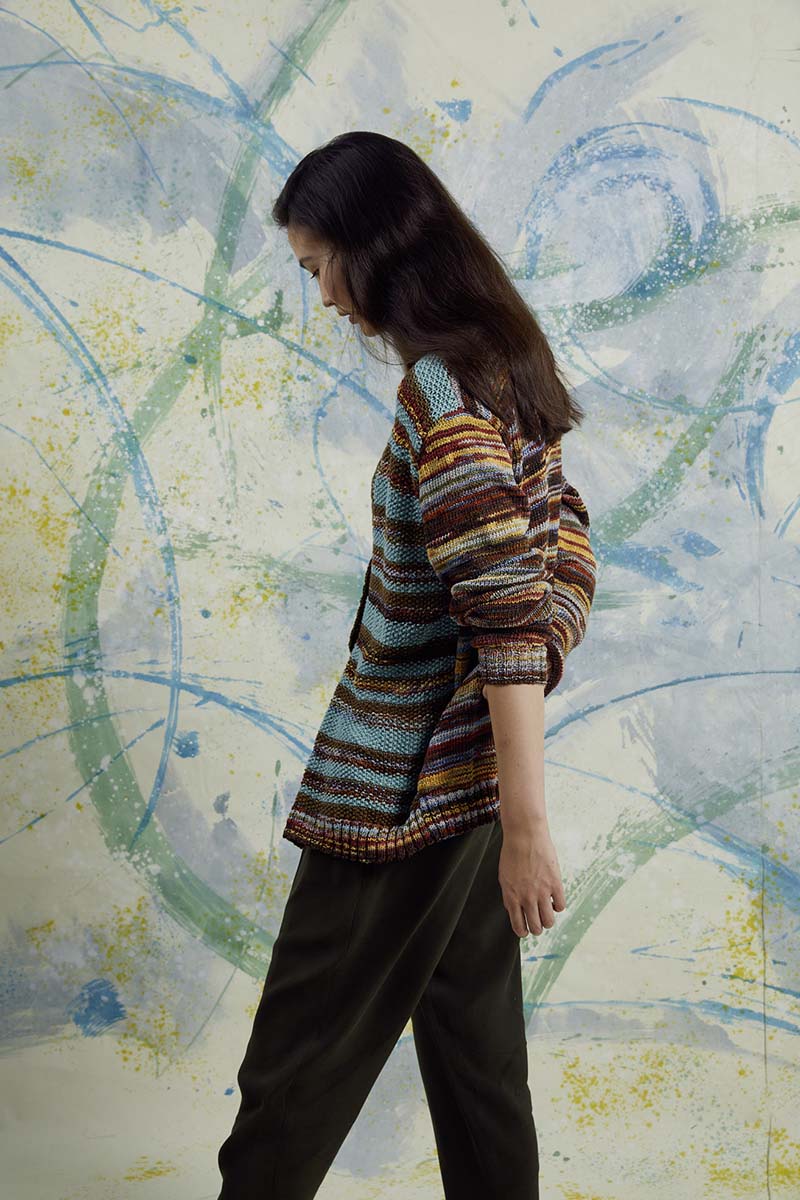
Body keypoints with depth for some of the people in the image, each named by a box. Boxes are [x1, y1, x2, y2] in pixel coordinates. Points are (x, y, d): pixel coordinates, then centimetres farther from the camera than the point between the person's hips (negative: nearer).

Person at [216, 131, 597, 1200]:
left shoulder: (442, 391, -21)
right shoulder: (504, 361, 9)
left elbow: (508, 615, -26)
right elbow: (567, 545, 16)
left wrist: (527, 827, -24)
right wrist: (534, 673, 10)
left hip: (403, 784, -9)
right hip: (472, 768, 9)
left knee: (303, 1048, 6)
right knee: (471, 1029, 18)